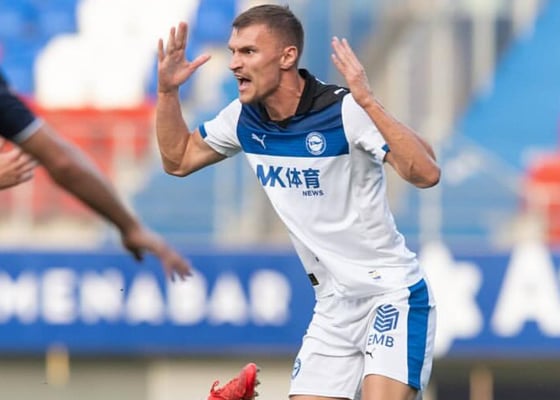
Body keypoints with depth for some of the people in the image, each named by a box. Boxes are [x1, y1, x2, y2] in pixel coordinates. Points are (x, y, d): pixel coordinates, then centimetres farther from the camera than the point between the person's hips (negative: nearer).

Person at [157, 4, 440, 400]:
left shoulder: (346, 111, -21)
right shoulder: (244, 118, 0)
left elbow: (426, 174, -33)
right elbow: (178, 160, 17)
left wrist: (368, 101, -42)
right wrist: (167, 91, 3)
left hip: (392, 295, -7)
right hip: (333, 306, 7)